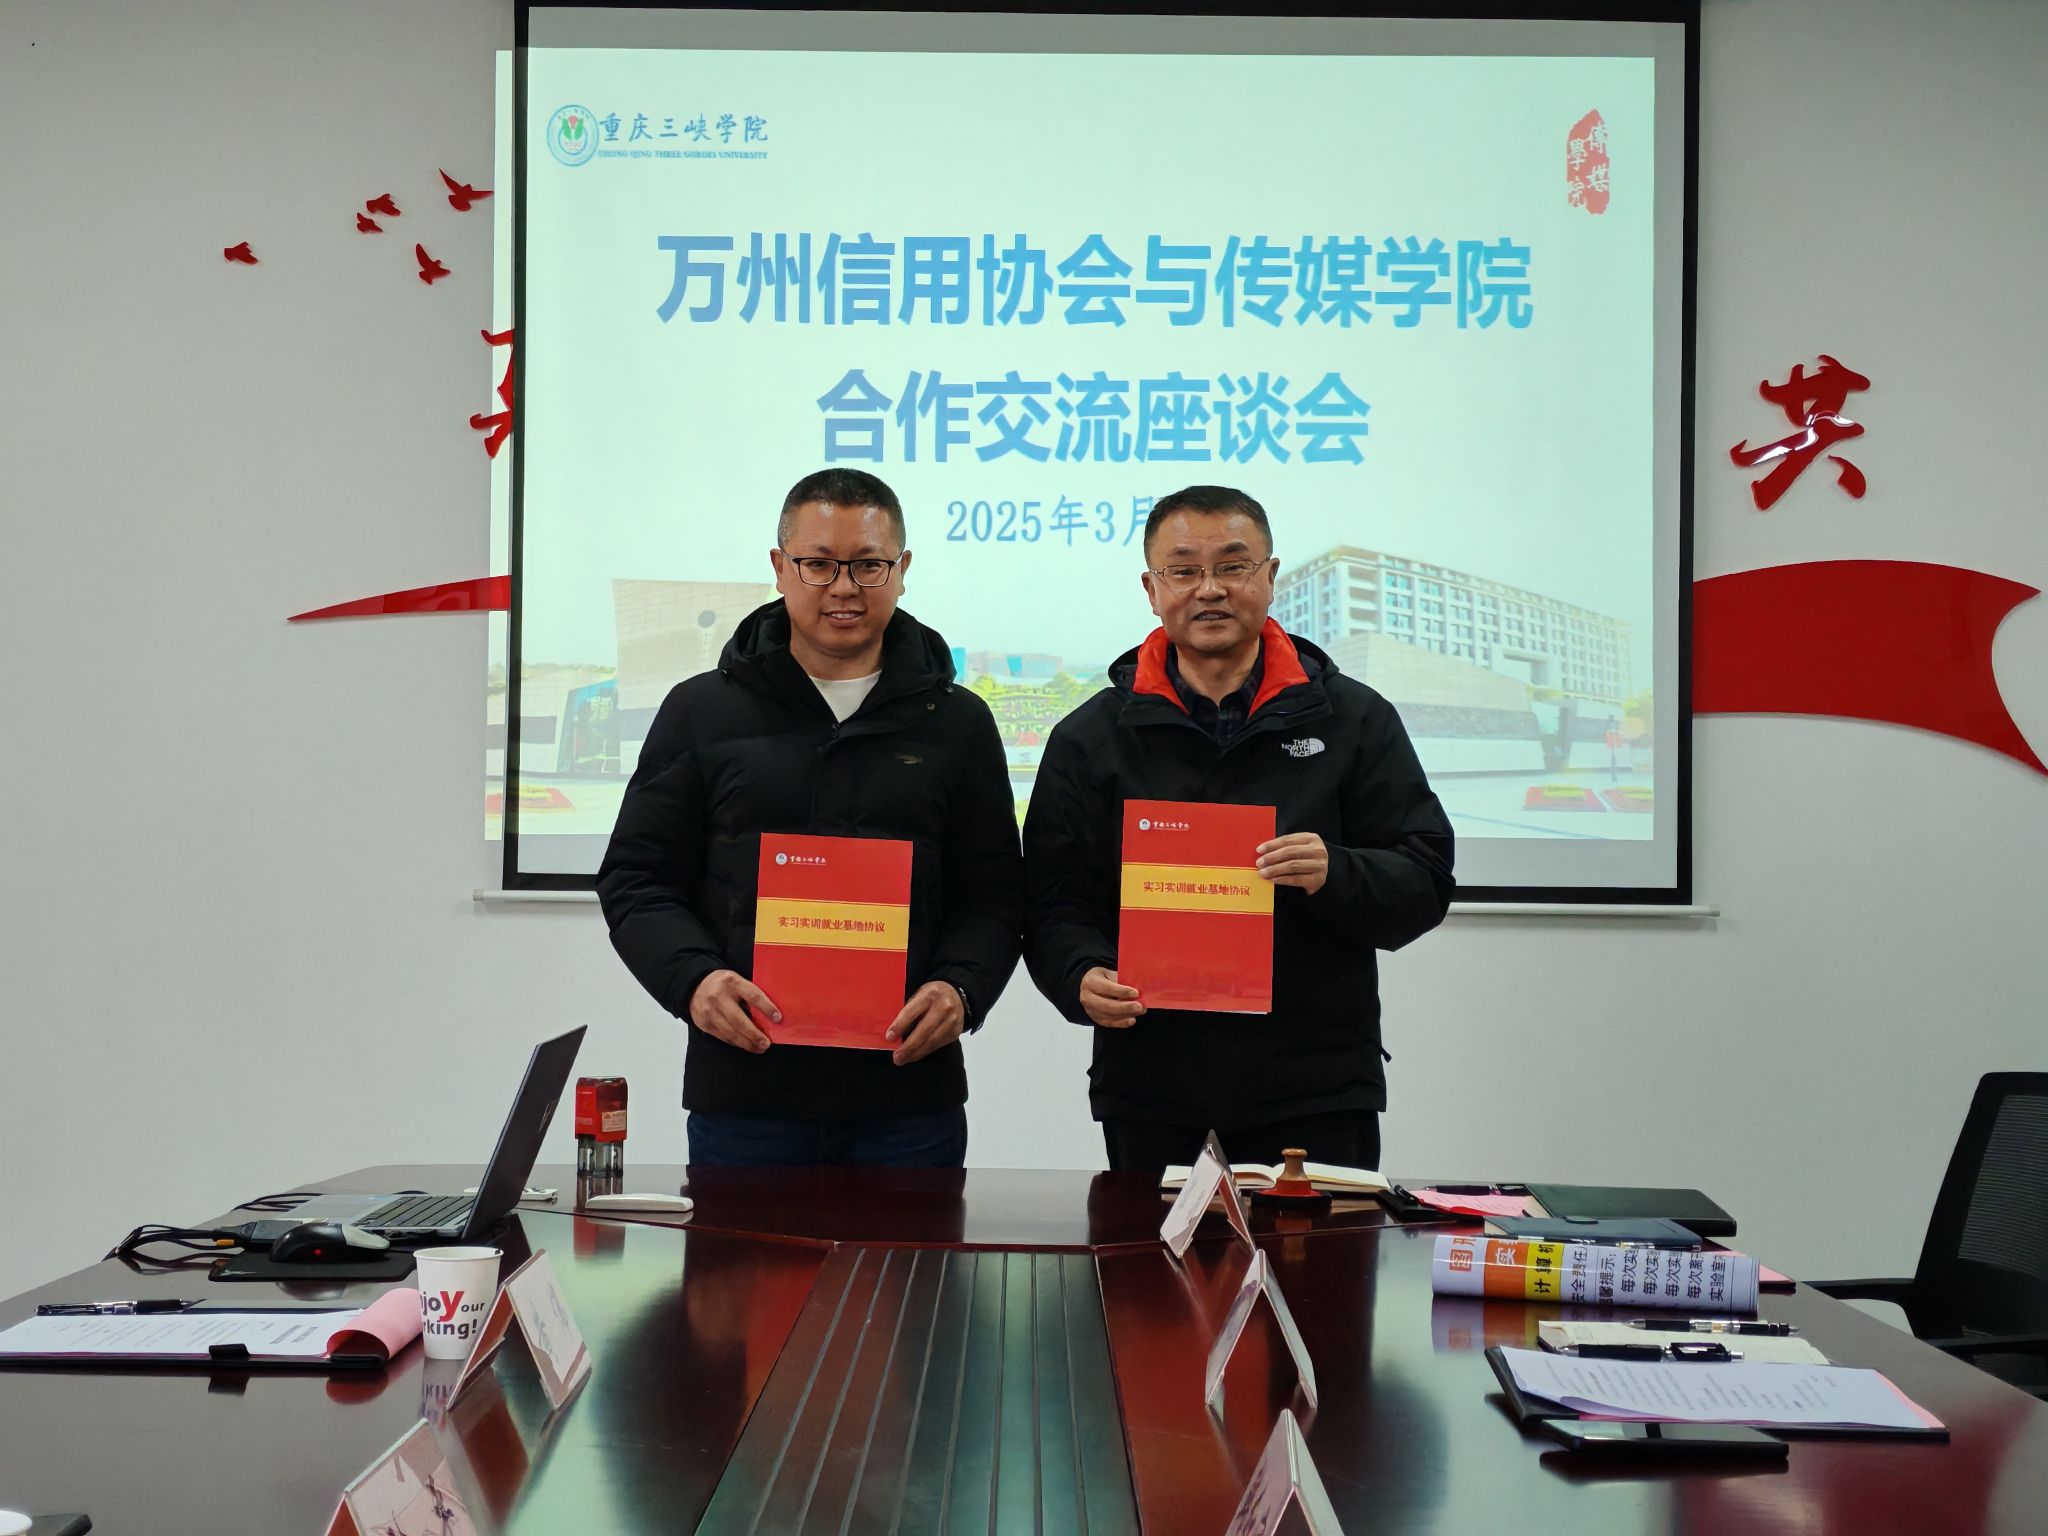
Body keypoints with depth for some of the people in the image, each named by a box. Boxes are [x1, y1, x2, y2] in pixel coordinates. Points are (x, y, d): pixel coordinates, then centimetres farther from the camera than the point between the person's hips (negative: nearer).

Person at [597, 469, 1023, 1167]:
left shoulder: (957, 723, 9)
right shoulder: (701, 711, 7)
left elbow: (994, 894, 9)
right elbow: (636, 880, 6)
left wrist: (961, 988, -10)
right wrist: (692, 977, -12)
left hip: (909, 1093, 1)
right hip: (741, 1090, 0)